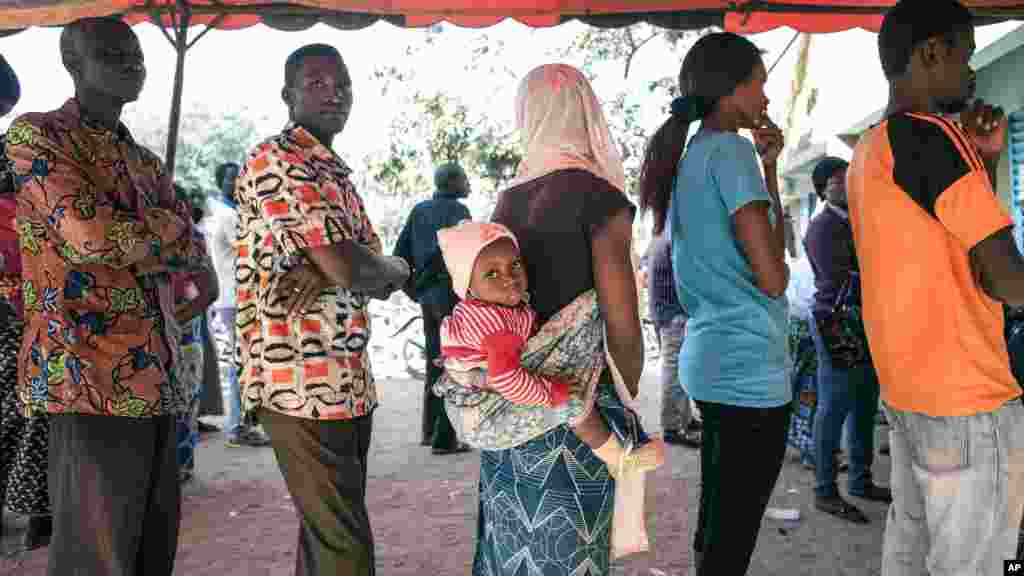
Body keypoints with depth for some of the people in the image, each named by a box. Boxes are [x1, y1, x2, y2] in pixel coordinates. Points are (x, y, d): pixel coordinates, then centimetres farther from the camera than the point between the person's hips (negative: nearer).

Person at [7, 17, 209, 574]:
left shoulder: (146, 163, 22)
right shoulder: (36, 134, 0)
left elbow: (193, 252, 11)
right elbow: (90, 236, -15)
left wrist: (124, 238, -6)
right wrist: (167, 228, 1)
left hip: (158, 377, 7)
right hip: (89, 376, -7)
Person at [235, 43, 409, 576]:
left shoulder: (333, 172, 18)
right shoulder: (276, 161, -11)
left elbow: (364, 269, 12)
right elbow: (350, 269, -21)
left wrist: (378, 273, -11)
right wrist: (397, 268, 0)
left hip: (348, 379, 9)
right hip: (303, 381, -9)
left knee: (327, 532, 18)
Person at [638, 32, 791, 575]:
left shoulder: (691, 155, 15)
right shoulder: (731, 150, -13)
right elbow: (772, 275, -18)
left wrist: (768, 166, 12)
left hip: (709, 357, 9)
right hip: (747, 366, -9)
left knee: (715, 522, 19)